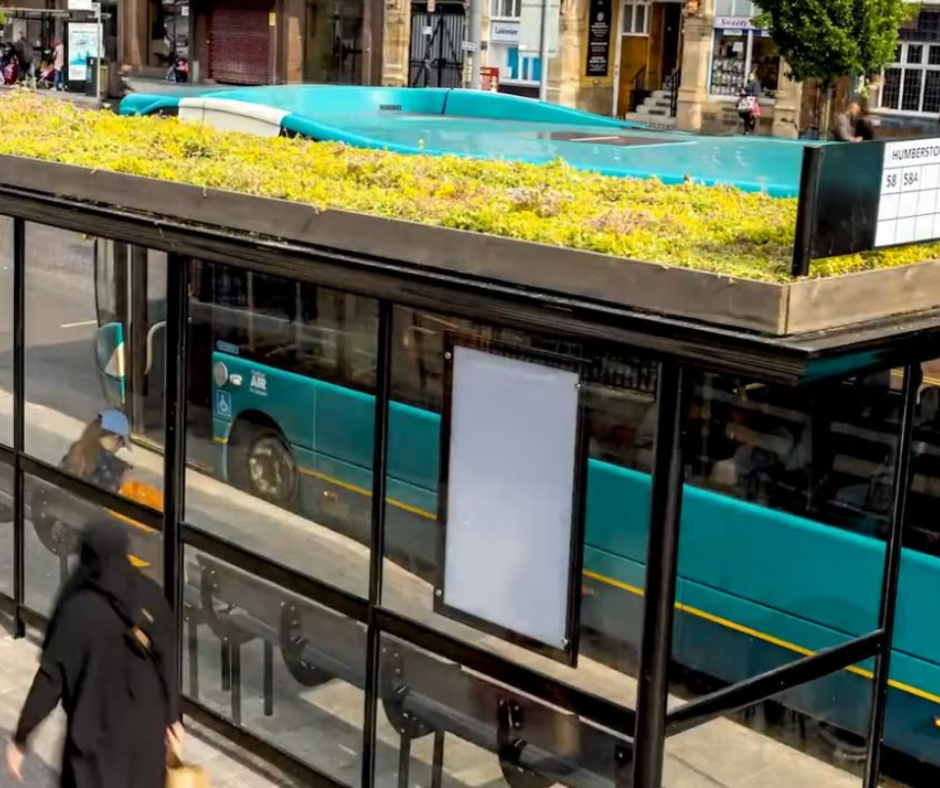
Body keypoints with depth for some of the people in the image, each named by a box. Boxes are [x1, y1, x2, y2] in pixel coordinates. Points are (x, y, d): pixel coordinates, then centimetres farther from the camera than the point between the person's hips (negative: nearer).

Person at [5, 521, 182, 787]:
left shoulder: (78, 612, -23)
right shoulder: (151, 595, -9)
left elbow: (50, 680, -18)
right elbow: (168, 664, 0)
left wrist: (20, 739, -7)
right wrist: (172, 718, 12)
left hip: (97, 735, -5)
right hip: (147, 729, 5)